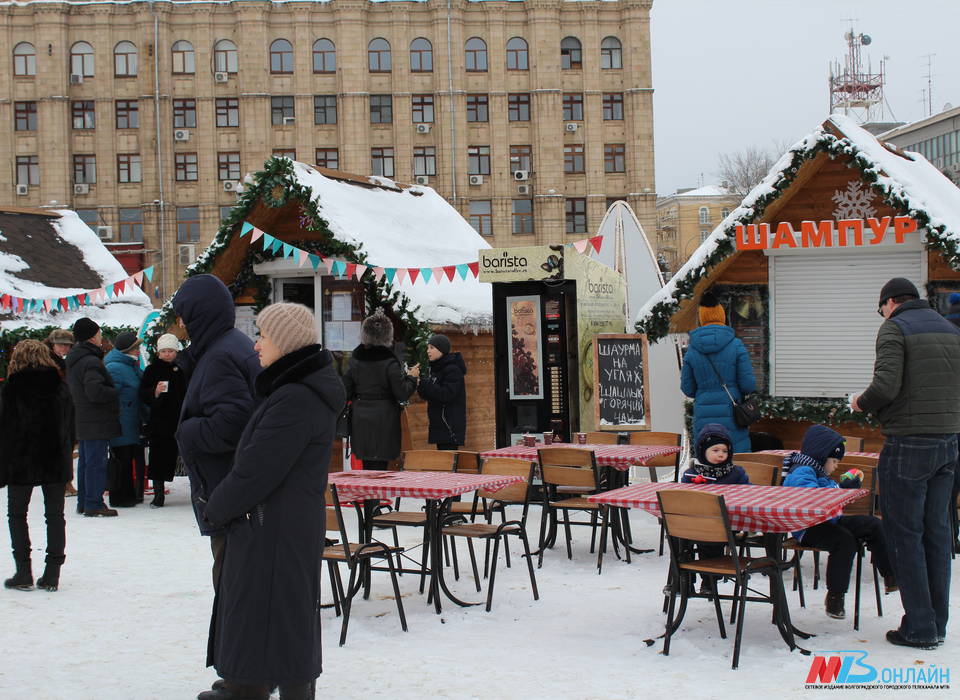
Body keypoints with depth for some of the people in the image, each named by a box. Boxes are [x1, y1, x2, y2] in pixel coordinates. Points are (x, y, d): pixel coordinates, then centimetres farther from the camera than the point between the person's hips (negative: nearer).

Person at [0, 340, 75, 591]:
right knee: (55, 515, 8)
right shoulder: (60, 387, 3)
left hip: (21, 462, -3)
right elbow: (70, 428, 7)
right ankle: (52, 573, 7)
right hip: (55, 462, 3)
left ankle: (24, 572, 4)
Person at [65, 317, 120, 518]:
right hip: (96, 424, -10)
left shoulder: (73, 360, 15)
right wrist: (115, 392, -12)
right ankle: (94, 504, -5)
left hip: (82, 423, 10)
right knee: (97, 463, -6)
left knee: (85, 462, 16)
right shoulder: (91, 362, -18)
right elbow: (95, 391, -28)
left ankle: (83, 502, 22)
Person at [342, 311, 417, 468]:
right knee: (379, 466, -2)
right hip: (383, 420, -5)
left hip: (360, 419, 5)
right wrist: (411, 380, 6)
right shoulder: (389, 363, -13)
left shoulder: (356, 359, 2)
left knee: (367, 466, 13)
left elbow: (346, 391, 5)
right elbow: (402, 393, -11)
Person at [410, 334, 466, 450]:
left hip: (450, 427, -9)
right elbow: (428, 395, 17)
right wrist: (416, 380, -2)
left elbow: (445, 395, -23)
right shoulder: (436, 368, 15)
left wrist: (421, 382, -23)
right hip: (438, 426, 9)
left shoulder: (452, 370, -12)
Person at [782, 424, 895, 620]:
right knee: (845, 540, -34)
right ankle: (835, 596, -25)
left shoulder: (818, 472, 21)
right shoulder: (801, 472, -14)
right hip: (808, 528, -11)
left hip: (828, 521, 11)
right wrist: (841, 488, -27)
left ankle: (891, 577, 6)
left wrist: (848, 485, 16)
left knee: (874, 525, 4)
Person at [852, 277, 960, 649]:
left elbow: (886, 386, -19)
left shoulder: (894, 328, -8)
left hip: (908, 444, -7)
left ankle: (919, 628, 2)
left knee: (904, 534, 0)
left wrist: (861, 403, -1)